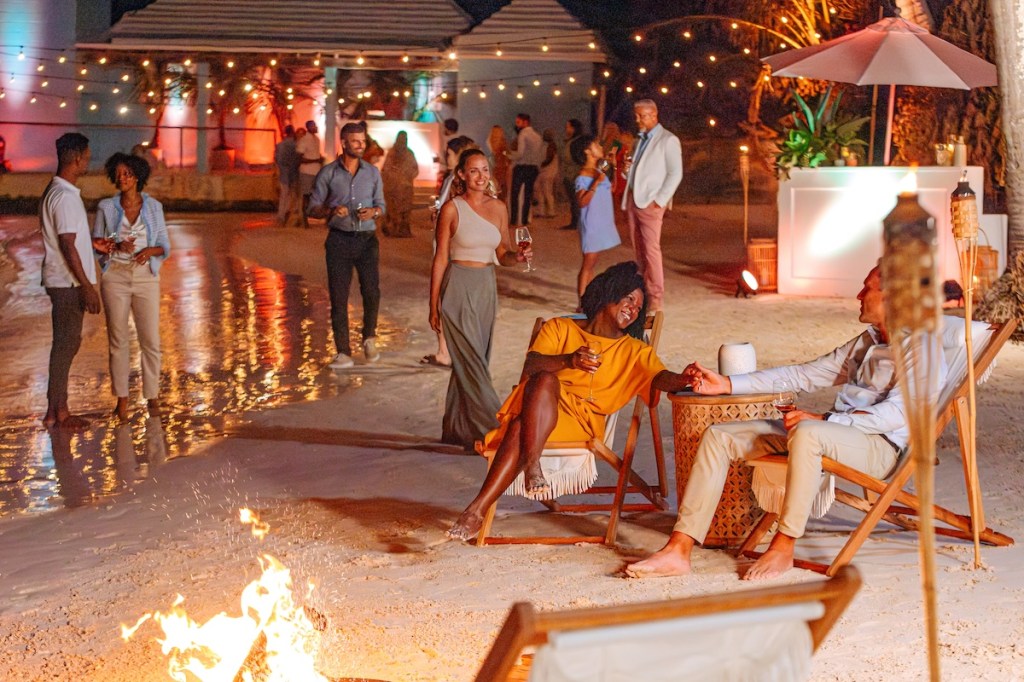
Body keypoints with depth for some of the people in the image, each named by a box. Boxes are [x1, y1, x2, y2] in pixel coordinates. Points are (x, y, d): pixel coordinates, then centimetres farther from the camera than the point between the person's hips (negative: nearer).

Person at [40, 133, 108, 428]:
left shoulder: (56, 191, 12)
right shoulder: (65, 197, -19)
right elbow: (67, 246, -22)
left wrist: (92, 243, 24)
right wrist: (87, 286, -20)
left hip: (64, 281, 10)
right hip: (67, 282, -10)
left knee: (67, 343, 14)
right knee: (66, 344, -3)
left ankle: (56, 409, 19)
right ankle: (58, 412, 3)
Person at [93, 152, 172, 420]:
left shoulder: (154, 207, 2)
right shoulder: (106, 207, 0)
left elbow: (164, 247, 4)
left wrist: (150, 250, -17)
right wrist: (116, 247, -17)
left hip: (146, 277, 0)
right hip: (115, 277, 0)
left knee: (150, 340, -1)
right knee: (118, 339, 3)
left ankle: (152, 398, 10)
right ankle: (121, 399, 12)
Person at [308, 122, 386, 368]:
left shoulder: (373, 172, 7)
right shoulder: (328, 173, 0)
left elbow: (381, 206, 13)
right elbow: (313, 208, 3)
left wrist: (373, 212, -11)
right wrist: (331, 211, -18)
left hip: (367, 239, 1)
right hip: (339, 239, -1)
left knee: (371, 291, -10)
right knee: (338, 296, 0)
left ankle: (369, 338, 16)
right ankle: (343, 352, 7)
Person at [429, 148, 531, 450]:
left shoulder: (498, 207, 7)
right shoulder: (452, 209, -6)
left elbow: (501, 254, 14)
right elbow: (440, 258, -4)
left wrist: (517, 256, -10)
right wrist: (434, 305, -4)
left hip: (487, 286, 6)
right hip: (458, 286, -6)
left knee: (470, 360, 10)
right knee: (472, 361, -6)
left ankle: (457, 428, 20)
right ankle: (492, 428, -5)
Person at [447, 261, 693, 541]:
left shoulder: (634, 351, 23)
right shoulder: (559, 328, 22)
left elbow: (661, 378, 0)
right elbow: (530, 366, 2)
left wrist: (685, 379, -25)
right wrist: (568, 361, -20)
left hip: (583, 423, -1)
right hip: (538, 408, 1)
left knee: (520, 428, -33)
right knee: (545, 379, -36)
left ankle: (477, 509, -40)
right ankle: (532, 467, -41)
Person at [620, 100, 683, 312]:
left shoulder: (668, 140, -4)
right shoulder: (640, 141, 20)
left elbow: (675, 173, -10)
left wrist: (660, 200, -16)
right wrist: (627, 170, 2)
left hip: (650, 203, -7)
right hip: (632, 200, 7)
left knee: (651, 249, -12)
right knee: (638, 250, 7)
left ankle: (656, 298, -10)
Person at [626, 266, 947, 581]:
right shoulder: (866, 342, 25)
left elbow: (898, 413, -18)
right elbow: (803, 374, 26)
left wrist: (822, 419, -24)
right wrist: (728, 384, 18)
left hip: (879, 445, -9)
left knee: (807, 433, -42)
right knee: (719, 436, -5)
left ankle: (783, 548, -29)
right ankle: (678, 550, -15)